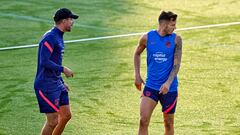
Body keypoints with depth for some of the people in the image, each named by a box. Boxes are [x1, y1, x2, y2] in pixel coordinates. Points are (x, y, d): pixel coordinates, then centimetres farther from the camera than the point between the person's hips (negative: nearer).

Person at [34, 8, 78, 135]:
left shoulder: (59, 37, 14)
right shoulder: (50, 37, -17)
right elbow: (44, 62, -25)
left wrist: (61, 82, 20)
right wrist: (63, 69, -18)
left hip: (56, 84, 10)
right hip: (46, 86, -10)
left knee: (66, 115, 12)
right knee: (53, 121, -9)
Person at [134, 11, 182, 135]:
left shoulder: (176, 39, -5)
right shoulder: (147, 37, -2)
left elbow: (176, 64, -10)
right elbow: (137, 54, 16)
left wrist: (168, 83, -23)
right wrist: (137, 76, 11)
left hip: (169, 88, 0)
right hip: (151, 86, 0)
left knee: (168, 123, 8)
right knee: (143, 121, -10)